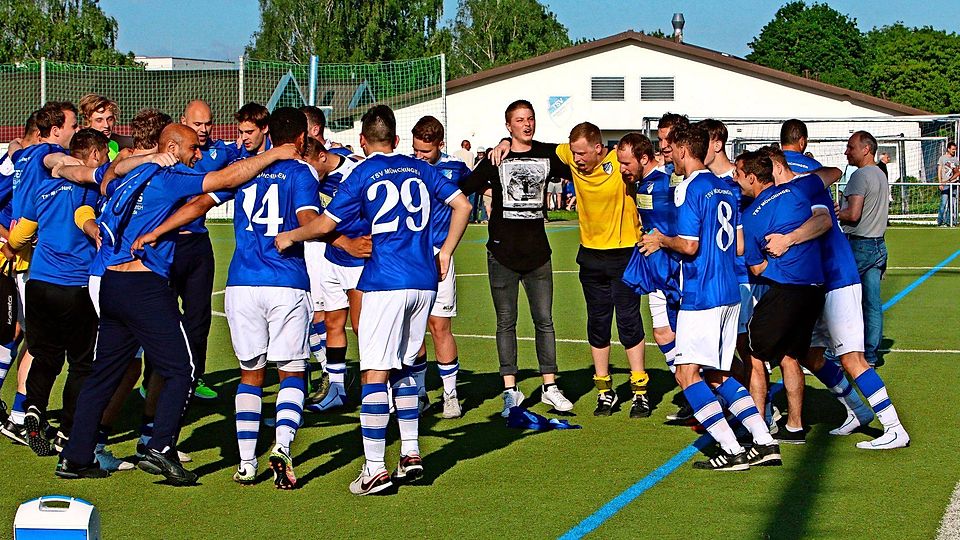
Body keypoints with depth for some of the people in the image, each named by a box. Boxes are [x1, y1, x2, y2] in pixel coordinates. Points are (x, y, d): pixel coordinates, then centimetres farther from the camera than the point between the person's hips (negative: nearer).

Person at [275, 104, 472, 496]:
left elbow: (325, 224, 1)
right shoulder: (419, 169, 13)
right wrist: (445, 253, 18)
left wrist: (289, 237, 18)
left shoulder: (362, 175, 0)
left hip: (386, 283, -5)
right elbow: (462, 205, 11)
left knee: (375, 373, -5)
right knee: (403, 367, 18)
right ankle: (410, 455, 16)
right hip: (424, 281, 5)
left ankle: (375, 468, -9)